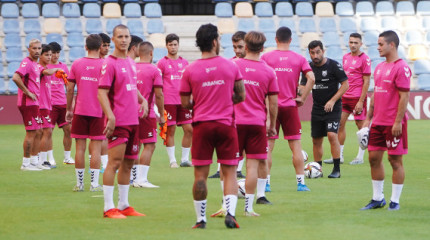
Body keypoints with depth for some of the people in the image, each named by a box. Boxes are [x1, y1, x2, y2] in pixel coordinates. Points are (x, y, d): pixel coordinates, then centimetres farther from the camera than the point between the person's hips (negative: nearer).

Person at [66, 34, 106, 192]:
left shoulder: (76, 64, 2)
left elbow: (70, 90, 4)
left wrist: (69, 110, 14)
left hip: (80, 111, 2)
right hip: (98, 112, -2)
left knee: (80, 147, 5)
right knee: (96, 148, 0)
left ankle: (79, 184, 8)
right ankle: (94, 184, -2)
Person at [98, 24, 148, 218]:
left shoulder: (131, 63, 15)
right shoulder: (110, 63, -10)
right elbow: (102, 93, -15)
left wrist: (142, 100, 11)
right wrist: (110, 117, -25)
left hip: (133, 120, 8)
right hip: (118, 122, -8)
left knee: (128, 163, 11)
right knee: (115, 162, -9)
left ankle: (124, 205, 19)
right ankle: (109, 208, -7)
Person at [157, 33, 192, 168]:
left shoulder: (184, 62, 14)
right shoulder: (162, 63, 2)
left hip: (183, 101, 4)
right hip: (168, 101, -4)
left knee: (189, 129, 0)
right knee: (170, 131, -3)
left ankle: (185, 159, 10)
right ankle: (172, 161, 3)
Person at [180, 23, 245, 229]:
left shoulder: (190, 71, -3)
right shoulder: (231, 67, 0)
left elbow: (185, 103, 0)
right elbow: (241, 96, 6)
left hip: (202, 125, 0)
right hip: (226, 124, 0)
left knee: (200, 175, 5)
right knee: (229, 172, 5)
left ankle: (200, 219, 8)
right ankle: (230, 213, -11)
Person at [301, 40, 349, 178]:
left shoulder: (333, 65, -10)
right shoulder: (309, 67, 4)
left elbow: (345, 84, -8)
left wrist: (332, 101, -15)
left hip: (333, 108, -5)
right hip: (317, 108, 5)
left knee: (332, 135, -19)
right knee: (316, 140, 7)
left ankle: (336, 169, -13)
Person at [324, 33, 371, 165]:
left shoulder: (364, 59, -9)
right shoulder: (346, 57, 12)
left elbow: (366, 82, -11)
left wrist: (361, 101, -15)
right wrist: (340, 94, 14)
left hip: (358, 98, -7)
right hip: (345, 97, 7)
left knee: (360, 125, 0)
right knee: (340, 123, 4)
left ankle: (360, 157, 7)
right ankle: (339, 156, 8)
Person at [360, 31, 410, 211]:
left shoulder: (401, 68, -12)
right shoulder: (379, 67, 14)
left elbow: (404, 97, -16)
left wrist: (398, 122, -19)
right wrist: (368, 118, 17)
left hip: (394, 124, -8)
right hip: (378, 122, 8)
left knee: (395, 160, -1)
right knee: (374, 157, 8)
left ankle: (395, 201, 5)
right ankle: (377, 199, 18)